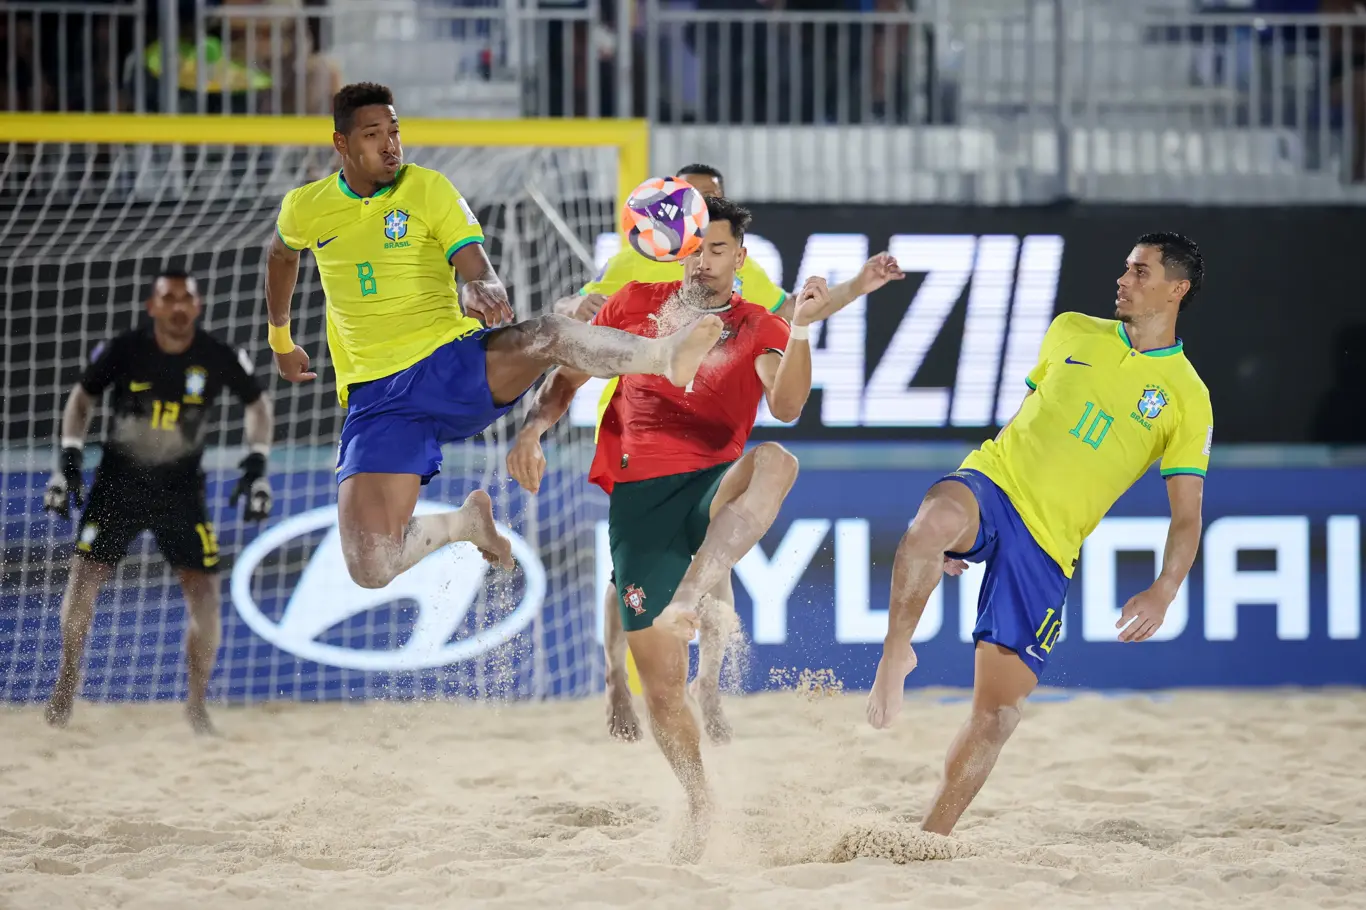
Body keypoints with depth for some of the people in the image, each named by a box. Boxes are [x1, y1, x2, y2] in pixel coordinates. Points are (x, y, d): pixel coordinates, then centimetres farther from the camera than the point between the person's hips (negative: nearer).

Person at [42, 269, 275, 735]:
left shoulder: (219, 358, -10)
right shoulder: (123, 350, -11)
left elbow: (257, 403, 7)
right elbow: (82, 397, 4)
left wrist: (256, 466, -2)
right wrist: (68, 461, -3)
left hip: (181, 488, 0)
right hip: (118, 482, 0)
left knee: (205, 592, -8)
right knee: (83, 576, -10)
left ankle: (197, 704, 7)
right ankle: (67, 681, 11)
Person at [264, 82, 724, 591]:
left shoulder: (428, 190, 0)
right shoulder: (304, 209, 7)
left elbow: (482, 275, -12)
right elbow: (281, 254, 32)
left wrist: (482, 292, -37)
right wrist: (280, 340, 40)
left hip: (458, 364, -2)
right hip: (377, 398, 2)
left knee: (547, 336, -37)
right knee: (371, 569, -17)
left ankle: (665, 356, -59)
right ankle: (466, 523, 13)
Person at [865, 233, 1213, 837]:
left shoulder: (1188, 399, 3)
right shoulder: (1071, 333, 12)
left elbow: (1187, 515, 1)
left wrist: (1162, 593, -17)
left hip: (1047, 547, -1)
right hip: (992, 485, 1)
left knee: (998, 707, -5)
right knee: (936, 516, -39)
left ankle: (931, 837, 7)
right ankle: (895, 655, -24)